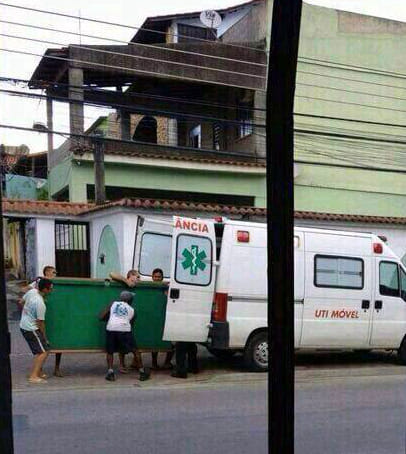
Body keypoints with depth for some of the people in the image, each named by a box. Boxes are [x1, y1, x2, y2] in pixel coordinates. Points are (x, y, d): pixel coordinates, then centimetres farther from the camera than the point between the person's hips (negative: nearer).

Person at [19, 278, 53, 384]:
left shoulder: (32, 291, -3)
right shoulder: (40, 304, -26)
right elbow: (40, 323, -18)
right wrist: (45, 337, -6)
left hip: (23, 325, 9)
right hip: (31, 329, -9)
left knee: (39, 351, 20)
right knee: (44, 352, -9)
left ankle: (39, 372, 28)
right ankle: (33, 376, -13)